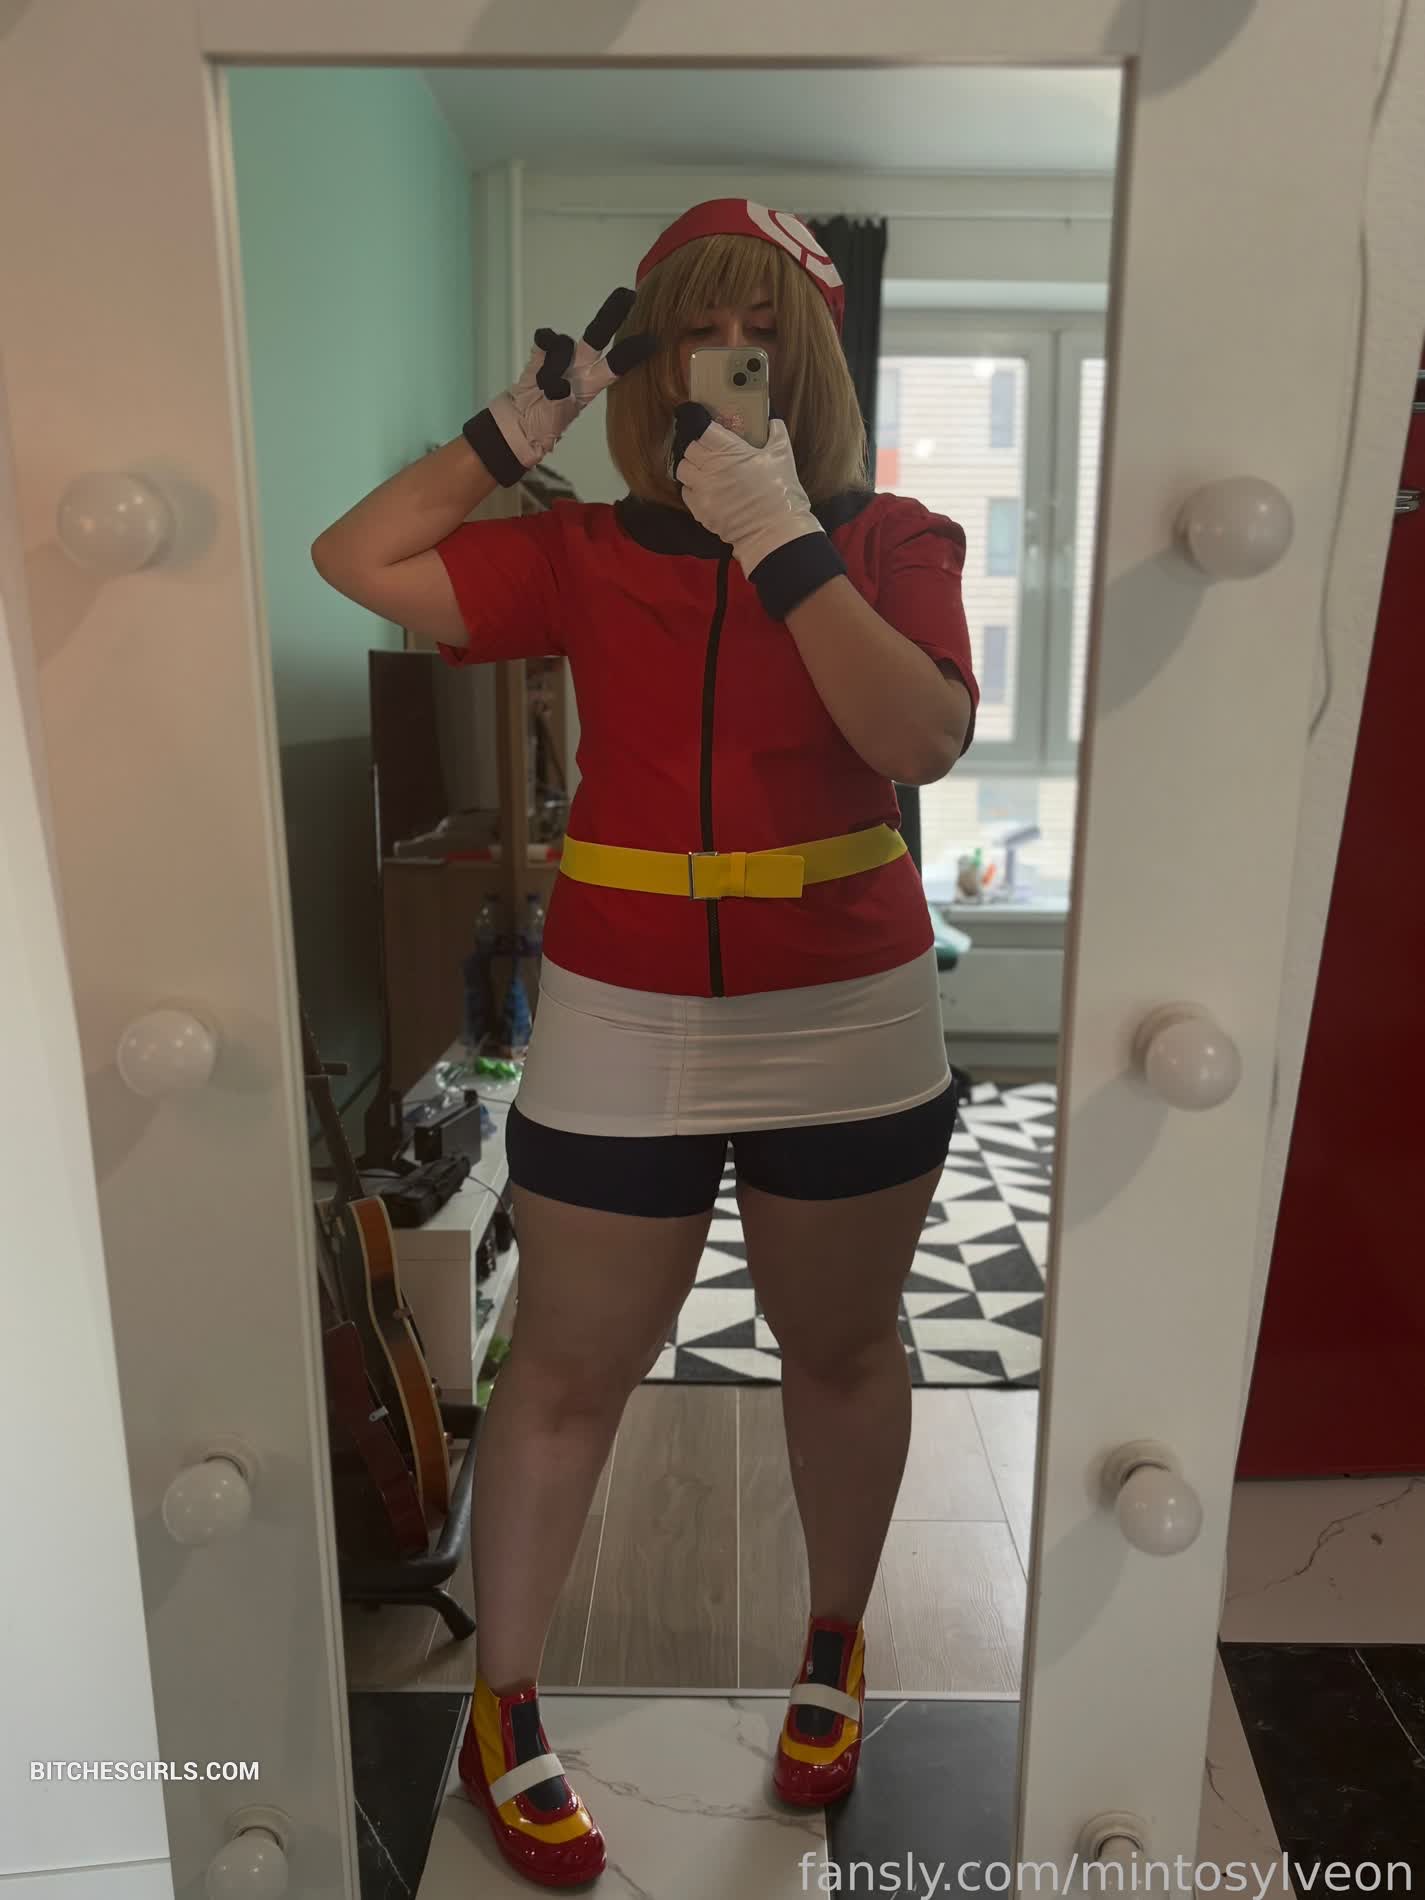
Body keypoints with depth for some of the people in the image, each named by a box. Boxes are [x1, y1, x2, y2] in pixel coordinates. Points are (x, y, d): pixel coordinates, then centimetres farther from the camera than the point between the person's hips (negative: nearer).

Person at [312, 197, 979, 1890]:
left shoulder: (891, 542, 0)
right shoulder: (582, 554, 4)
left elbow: (926, 740, -17)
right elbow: (357, 560, -1)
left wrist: (782, 537, -23)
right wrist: (527, 413, -3)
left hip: (847, 1025, 1)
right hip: (623, 1025, 0)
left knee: (841, 1347, 17)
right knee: (569, 1369, 9)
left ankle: (834, 1649, 45)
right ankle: (504, 1713, 33)